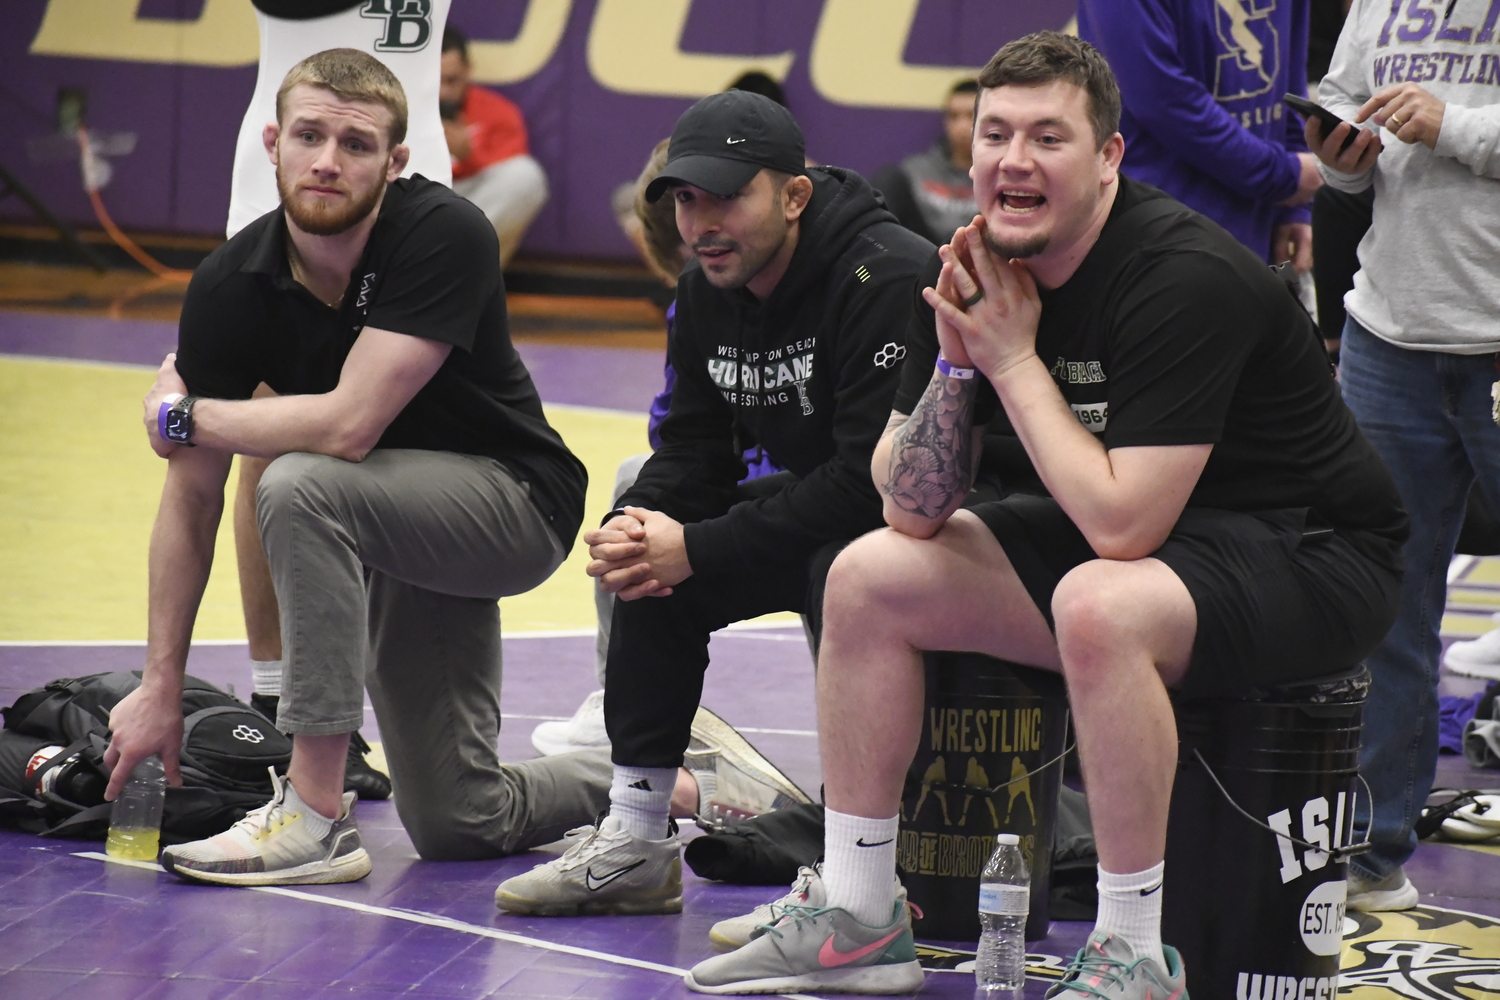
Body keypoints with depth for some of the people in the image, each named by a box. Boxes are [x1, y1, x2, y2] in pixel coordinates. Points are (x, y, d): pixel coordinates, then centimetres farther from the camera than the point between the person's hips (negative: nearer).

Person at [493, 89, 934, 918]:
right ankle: (633, 846, 2)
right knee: (648, 558, -3)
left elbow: (878, 478, -32)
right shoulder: (705, 294, 0)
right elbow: (694, 452, 6)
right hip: (818, 500, 9)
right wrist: (636, 528, -19)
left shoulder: (887, 280, -27)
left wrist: (699, 548, -29)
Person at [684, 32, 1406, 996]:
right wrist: (955, 357, -19)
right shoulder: (971, 271, -4)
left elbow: (1121, 526, -32)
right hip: (1146, 539, 8)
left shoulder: (1185, 279, -27)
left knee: (1097, 603, -37)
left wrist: (1014, 360, -24)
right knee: (868, 576, 3)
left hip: (1314, 557, -8)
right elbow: (915, 513, -4)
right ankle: (856, 920, 11)